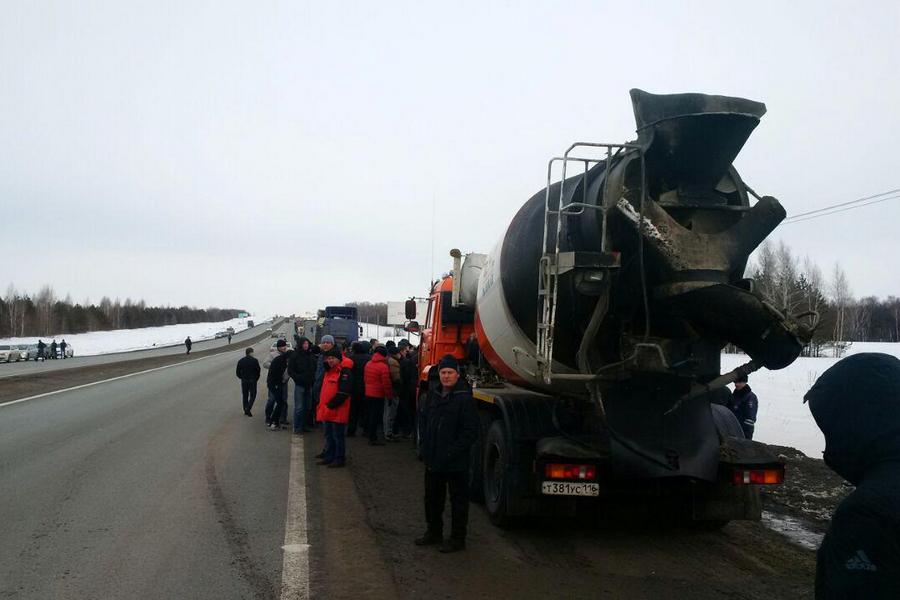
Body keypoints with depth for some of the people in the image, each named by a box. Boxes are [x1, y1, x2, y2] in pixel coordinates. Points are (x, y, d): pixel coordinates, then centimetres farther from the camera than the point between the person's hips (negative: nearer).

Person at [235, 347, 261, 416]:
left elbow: (237, 372, 3)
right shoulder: (254, 361, -10)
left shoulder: (241, 361, 1)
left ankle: (245, 410, 17)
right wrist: (256, 379, 8)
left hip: (244, 381, 4)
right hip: (252, 380, -4)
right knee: (253, 395, 5)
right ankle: (248, 409, -11)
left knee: (245, 396, 14)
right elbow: (258, 371, -8)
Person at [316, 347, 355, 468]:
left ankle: (340, 459, 4)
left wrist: (331, 405, -19)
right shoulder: (329, 370, 16)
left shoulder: (345, 371, -14)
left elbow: (344, 392, -21)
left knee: (338, 436, -3)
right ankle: (329, 457, 26)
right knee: (329, 435, 16)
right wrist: (322, 403, 12)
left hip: (337, 411, -9)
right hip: (327, 410, 9)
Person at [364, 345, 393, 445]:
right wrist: (389, 396, -8)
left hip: (368, 393, 8)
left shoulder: (368, 364, 7)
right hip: (378, 395, -7)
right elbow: (386, 383, -16)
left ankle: (369, 433, 31)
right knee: (376, 416, -3)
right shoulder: (383, 366, -17)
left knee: (369, 414, 19)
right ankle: (373, 439, -2)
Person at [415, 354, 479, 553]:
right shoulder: (433, 394, 5)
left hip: (456, 462, -7)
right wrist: (425, 445, 7)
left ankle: (457, 538, 18)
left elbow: (470, 432, -16)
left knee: (458, 500, 6)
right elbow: (423, 418, 18)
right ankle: (434, 532, 36)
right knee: (432, 497, 19)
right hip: (433, 460, 7)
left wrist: (452, 452, -18)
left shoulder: (464, 399, -15)